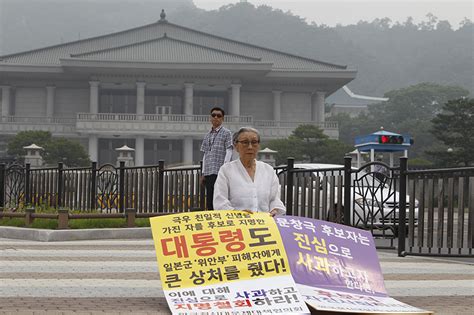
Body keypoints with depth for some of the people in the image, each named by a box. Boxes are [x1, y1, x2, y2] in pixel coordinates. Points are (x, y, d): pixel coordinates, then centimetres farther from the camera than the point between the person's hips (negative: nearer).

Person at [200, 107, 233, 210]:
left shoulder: (226, 133, 2)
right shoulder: (208, 135, 19)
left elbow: (229, 152, -4)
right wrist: (203, 173, 15)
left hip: (220, 172, -6)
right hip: (209, 173, 6)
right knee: (209, 201, 7)